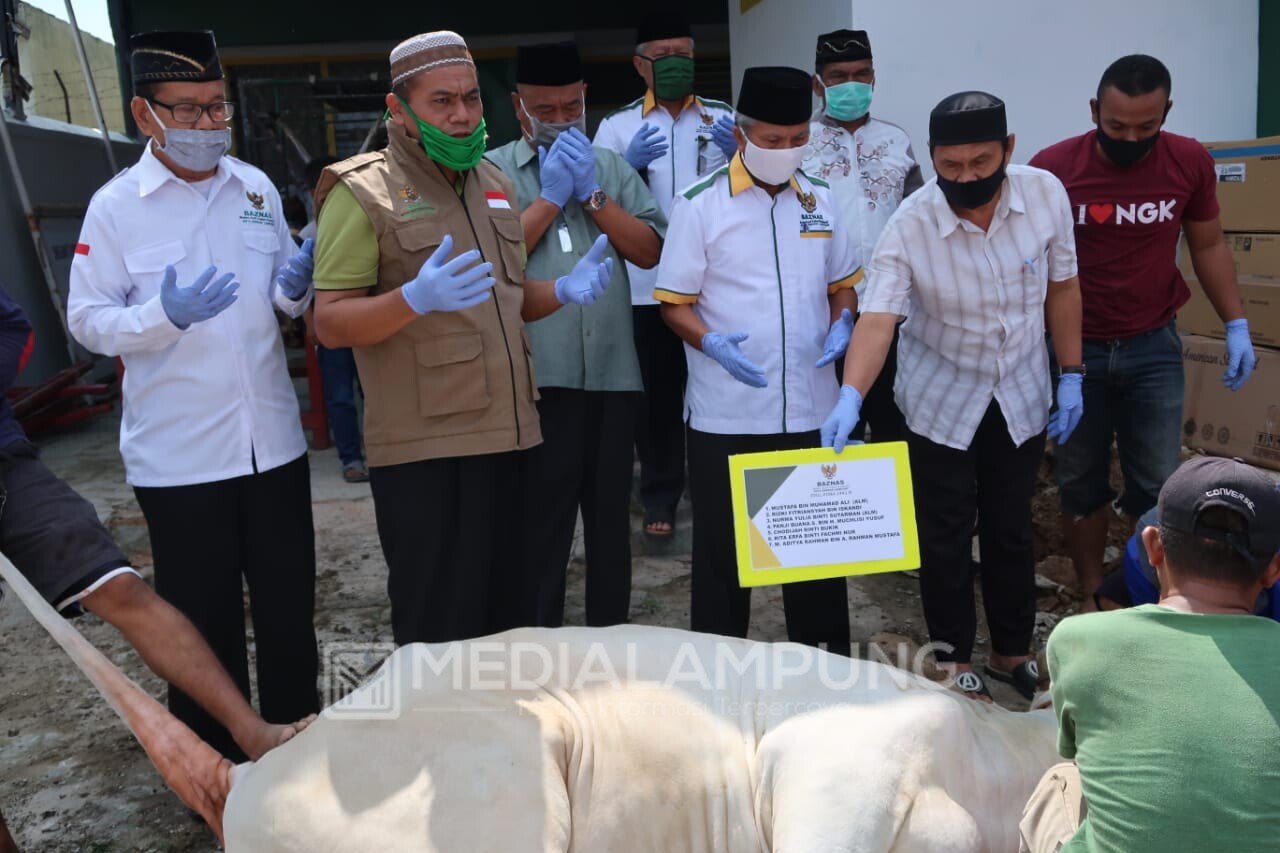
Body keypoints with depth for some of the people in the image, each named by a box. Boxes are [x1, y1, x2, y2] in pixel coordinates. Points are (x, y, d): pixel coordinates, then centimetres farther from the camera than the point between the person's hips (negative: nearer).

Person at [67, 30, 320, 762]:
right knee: (204, 616, 9)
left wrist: (294, 288, -9)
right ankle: (213, 759, 30)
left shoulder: (257, 188, 6)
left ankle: (295, 734, 36)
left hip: (273, 438, 4)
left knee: (290, 600, 15)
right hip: (180, 452, -4)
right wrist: (165, 314, -24)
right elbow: (87, 320, -7)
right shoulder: (116, 206, -6)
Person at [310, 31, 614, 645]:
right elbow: (329, 324, -11)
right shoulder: (363, 192, -5)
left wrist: (564, 291, 2)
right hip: (424, 449, -6)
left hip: (508, 436, 6)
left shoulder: (494, 183, 15)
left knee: (511, 614, 14)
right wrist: (415, 299, -28)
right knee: (439, 629, 1)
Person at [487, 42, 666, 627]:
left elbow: (650, 251, 3)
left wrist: (592, 194, -5)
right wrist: (551, 196, -7)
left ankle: (612, 637, 29)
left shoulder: (612, 166, 13)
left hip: (613, 370, 4)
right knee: (540, 519, 5)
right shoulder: (491, 171, 3)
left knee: (611, 515, 14)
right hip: (536, 375, -3)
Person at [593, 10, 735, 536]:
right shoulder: (617, 126, 7)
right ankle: (660, 498, 15)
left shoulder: (722, 118, 9)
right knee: (657, 394, 4)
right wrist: (628, 165, -17)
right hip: (648, 284, -1)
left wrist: (738, 155, -14)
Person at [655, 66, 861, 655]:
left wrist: (840, 325, -3)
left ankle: (826, 664, 32)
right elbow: (674, 302, -5)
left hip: (811, 407, 4)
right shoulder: (701, 204, -5)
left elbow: (842, 282, 17)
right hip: (726, 413, -3)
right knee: (721, 547, 8)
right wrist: (712, 343, -23)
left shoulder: (819, 199, 8)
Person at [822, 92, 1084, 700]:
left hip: (1021, 396, 2)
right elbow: (878, 318, -30)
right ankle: (955, 658, 27)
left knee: (1011, 529, 14)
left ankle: (1012, 651, 35)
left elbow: (1062, 288, -2)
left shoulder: (1046, 194, -14)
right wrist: (850, 398, -45)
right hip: (940, 401, -2)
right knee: (945, 534, 7)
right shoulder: (909, 225, -22)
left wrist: (1071, 377, 0)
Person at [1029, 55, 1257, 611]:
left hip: (1154, 346, 2)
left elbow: (1208, 246, 9)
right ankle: (1092, 598, 24)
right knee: (1080, 481, 9)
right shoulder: (1051, 168, -13)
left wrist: (1236, 325, 5)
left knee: (1158, 485, 5)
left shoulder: (1190, 163, -4)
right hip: (1074, 348, -1)